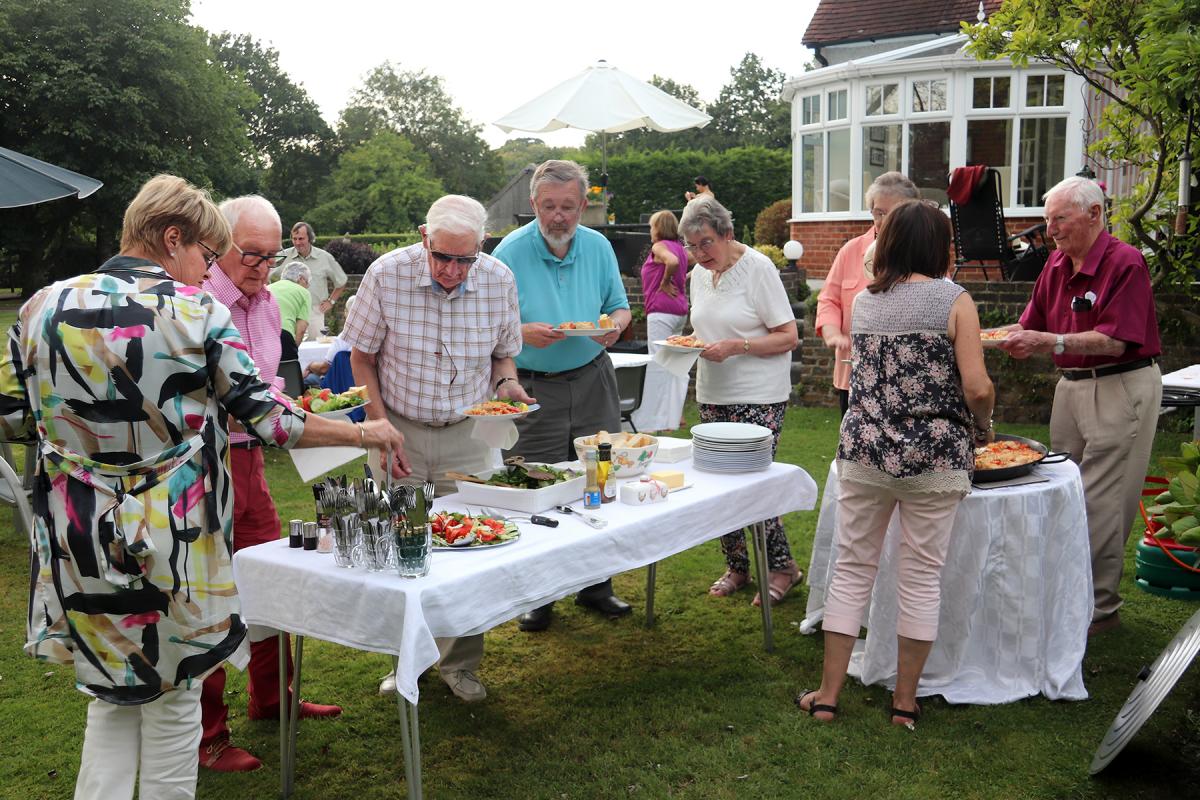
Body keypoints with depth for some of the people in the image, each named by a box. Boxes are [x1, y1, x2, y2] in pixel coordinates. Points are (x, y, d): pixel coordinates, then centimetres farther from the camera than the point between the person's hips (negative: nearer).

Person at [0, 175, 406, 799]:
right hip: (171, 540, -4)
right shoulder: (198, 310, -13)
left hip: (78, 541, 4)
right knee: (174, 697, 14)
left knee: (112, 699, 20)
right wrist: (362, 432, -1)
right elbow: (266, 419, -11)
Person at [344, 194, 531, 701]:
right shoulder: (387, 274, -14)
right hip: (399, 430, -1)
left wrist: (506, 383, -14)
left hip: (466, 433, 1)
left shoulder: (499, 280, -8)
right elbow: (362, 355, -3)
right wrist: (380, 423, -12)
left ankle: (460, 664, 18)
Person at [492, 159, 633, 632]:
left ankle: (595, 585, 24)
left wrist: (615, 324, -10)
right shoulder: (510, 252, -8)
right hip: (534, 388, -4)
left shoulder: (598, 247, 4)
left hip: (593, 381, 4)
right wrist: (523, 332, -27)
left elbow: (620, 306, 12)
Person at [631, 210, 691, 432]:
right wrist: (682, 280, 13)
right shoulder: (680, 248, 15)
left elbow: (672, 261, -29)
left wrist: (664, 282, -15)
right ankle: (675, 413, 19)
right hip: (680, 309, 9)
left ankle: (651, 421, -6)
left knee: (658, 363, -7)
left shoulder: (659, 247, -10)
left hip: (661, 310, -9)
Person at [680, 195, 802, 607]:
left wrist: (735, 347, -23)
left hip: (759, 397, -7)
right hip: (713, 395, 7)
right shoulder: (700, 274, 10)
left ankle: (782, 567, 8)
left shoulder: (758, 268, -11)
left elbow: (788, 337, -13)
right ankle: (736, 566, 22)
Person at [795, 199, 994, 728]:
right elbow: (977, 388, -12)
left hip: (864, 454, 3)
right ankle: (905, 702, 19)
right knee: (922, 577, 9)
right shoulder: (954, 301, -6)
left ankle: (827, 695, 16)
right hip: (934, 461, -3)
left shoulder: (863, 302, 7)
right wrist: (982, 429, 8)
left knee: (852, 570, 11)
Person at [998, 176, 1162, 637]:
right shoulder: (1056, 265, 9)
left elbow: (1115, 340, -23)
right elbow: (1032, 327, 11)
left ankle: (1100, 608, 6)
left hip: (1121, 388, -8)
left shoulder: (1125, 263, -15)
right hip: (1072, 386, 8)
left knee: (1100, 503, -5)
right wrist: (1010, 337, -10)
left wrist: (1051, 342, -31)